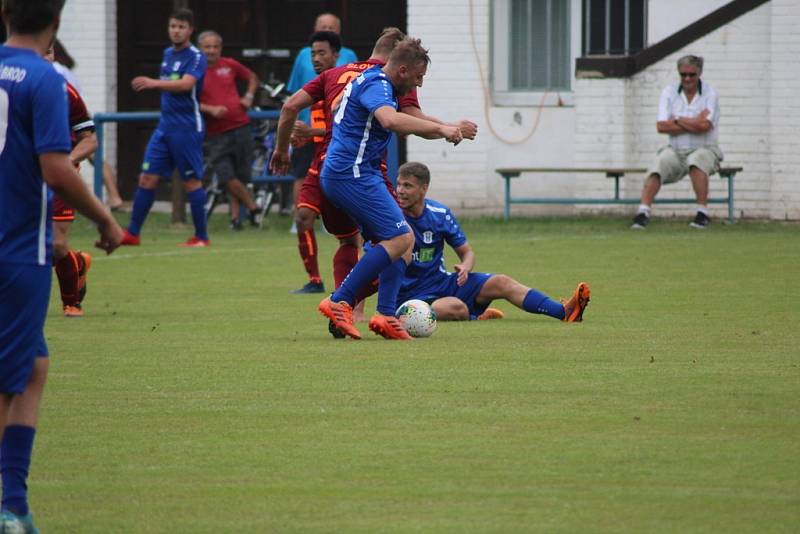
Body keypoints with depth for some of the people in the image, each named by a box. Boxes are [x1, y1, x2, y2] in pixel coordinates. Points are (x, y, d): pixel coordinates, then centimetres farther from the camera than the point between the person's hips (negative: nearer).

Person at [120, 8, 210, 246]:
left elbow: (186, 84, -28)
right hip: (165, 125, 7)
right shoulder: (168, 54, 14)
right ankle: (132, 233, 5)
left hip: (187, 126, -7)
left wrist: (154, 83, -37)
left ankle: (201, 236, 5)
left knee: (192, 180, -2)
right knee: (147, 177, 3)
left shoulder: (195, 57, -11)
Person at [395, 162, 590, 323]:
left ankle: (564, 312, -23)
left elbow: (467, 252, 9)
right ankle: (476, 317, -3)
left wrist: (465, 267, -14)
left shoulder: (440, 213, 1)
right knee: (456, 308, -37)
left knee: (501, 282, -15)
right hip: (411, 295, -5)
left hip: (442, 282, 5)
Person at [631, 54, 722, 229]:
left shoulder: (710, 94, -2)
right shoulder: (669, 92, 6)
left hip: (705, 149, -3)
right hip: (676, 150, 3)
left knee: (696, 161, -36)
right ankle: (643, 212, -32)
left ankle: (703, 213, -31)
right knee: (658, 164, -26)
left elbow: (704, 125, -18)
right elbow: (661, 126, -6)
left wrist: (677, 120, -6)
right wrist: (694, 124, -10)